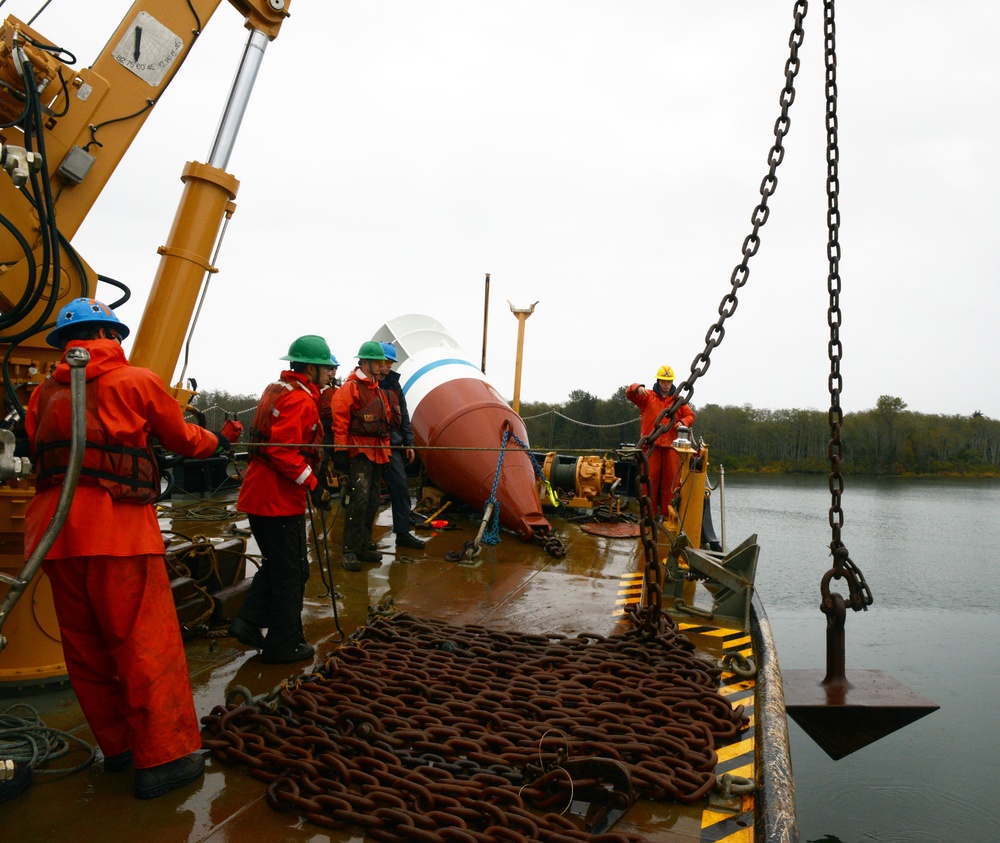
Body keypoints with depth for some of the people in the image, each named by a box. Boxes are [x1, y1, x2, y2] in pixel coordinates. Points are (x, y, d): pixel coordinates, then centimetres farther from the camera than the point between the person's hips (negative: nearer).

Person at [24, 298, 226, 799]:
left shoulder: (45, 393, 17)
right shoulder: (136, 381, 3)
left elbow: (38, 449, 16)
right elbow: (180, 438, 13)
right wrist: (216, 442, 32)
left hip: (54, 528, 6)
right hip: (116, 528, -6)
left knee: (85, 645, 14)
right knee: (146, 643, -1)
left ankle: (118, 744, 26)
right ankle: (163, 757, 4)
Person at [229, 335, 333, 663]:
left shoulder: (277, 389, 14)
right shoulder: (299, 399, -17)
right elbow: (283, 450, -27)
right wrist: (312, 483, -20)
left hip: (259, 495, 10)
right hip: (280, 500, -10)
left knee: (276, 564, 23)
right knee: (291, 572, 4)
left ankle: (248, 622, 20)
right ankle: (283, 645, 15)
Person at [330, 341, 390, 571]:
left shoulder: (379, 391, 17)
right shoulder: (350, 388, -8)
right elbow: (340, 423, -14)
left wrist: (386, 449, 20)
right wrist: (340, 451, -18)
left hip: (377, 452, 9)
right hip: (358, 451, -9)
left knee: (373, 500, 11)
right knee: (360, 497, -16)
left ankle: (364, 545, 21)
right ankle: (350, 551, -11)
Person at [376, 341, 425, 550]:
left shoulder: (394, 384, 13)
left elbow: (403, 416, 17)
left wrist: (408, 443, 13)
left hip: (391, 444, 6)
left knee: (400, 486, 3)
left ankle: (403, 533, 10)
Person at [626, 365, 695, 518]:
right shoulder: (647, 396, 6)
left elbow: (690, 415, 15)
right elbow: (629, 393, -5)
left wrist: (683, 422, -7)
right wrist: (638, 388, -27)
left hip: (670, 445, 2)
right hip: (651, 445, -2)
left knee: (670, 480, 3)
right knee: (650, 479, 0)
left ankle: (668, 512, 10)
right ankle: (650, 513, 6)